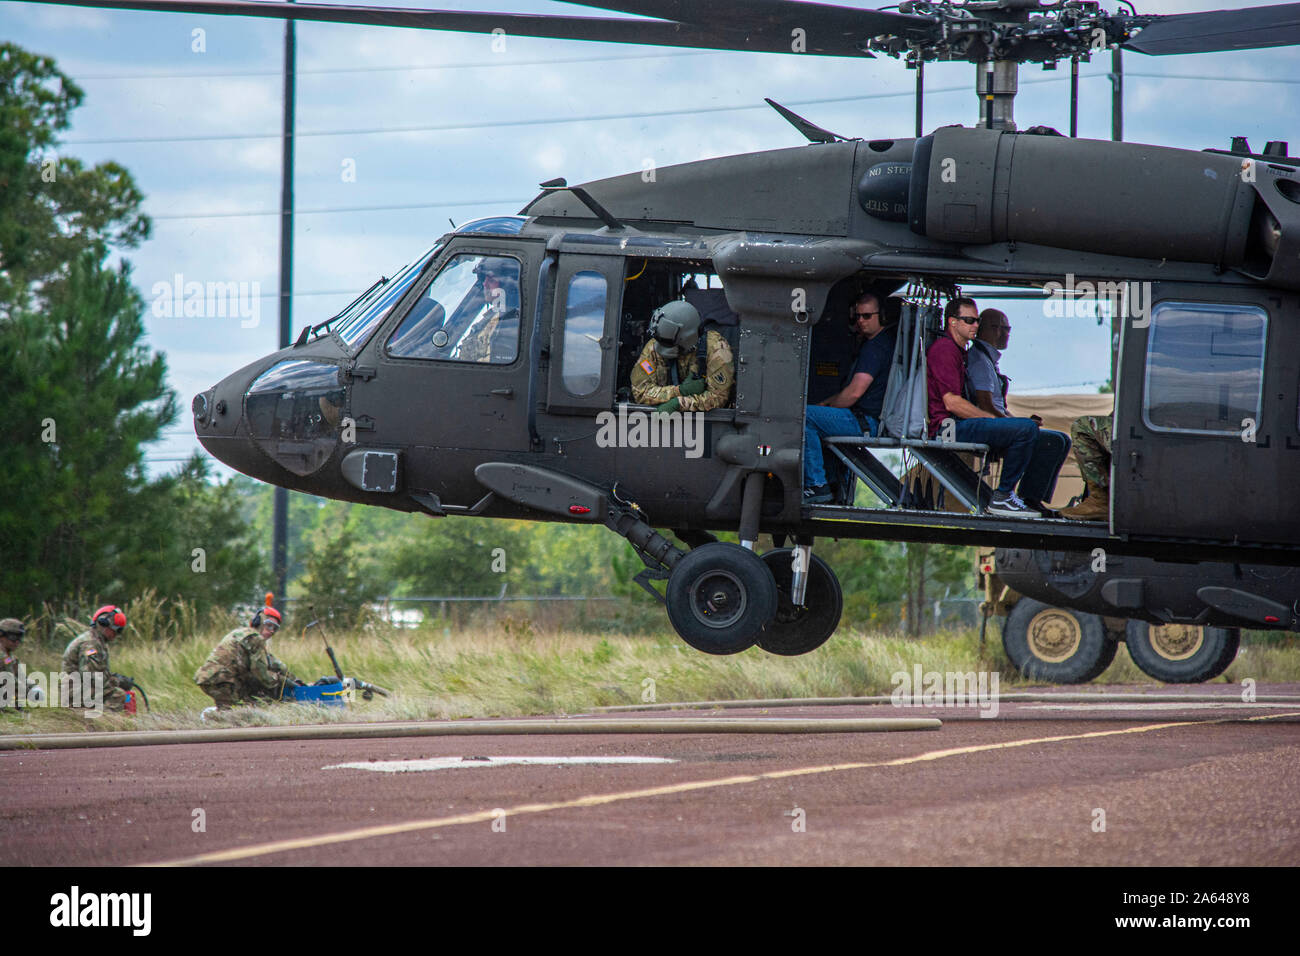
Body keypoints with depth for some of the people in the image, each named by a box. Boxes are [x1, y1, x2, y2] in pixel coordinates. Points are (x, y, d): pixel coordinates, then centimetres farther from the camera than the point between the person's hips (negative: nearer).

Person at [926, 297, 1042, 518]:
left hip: (959, 424, 11)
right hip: (947, 427, -11)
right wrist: (994, 419, -12)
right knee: (1026, 429, -22)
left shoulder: (958, 351, 26)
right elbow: (952, 402, -17)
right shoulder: (944, 349, -9)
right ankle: (1002, 497, -17)